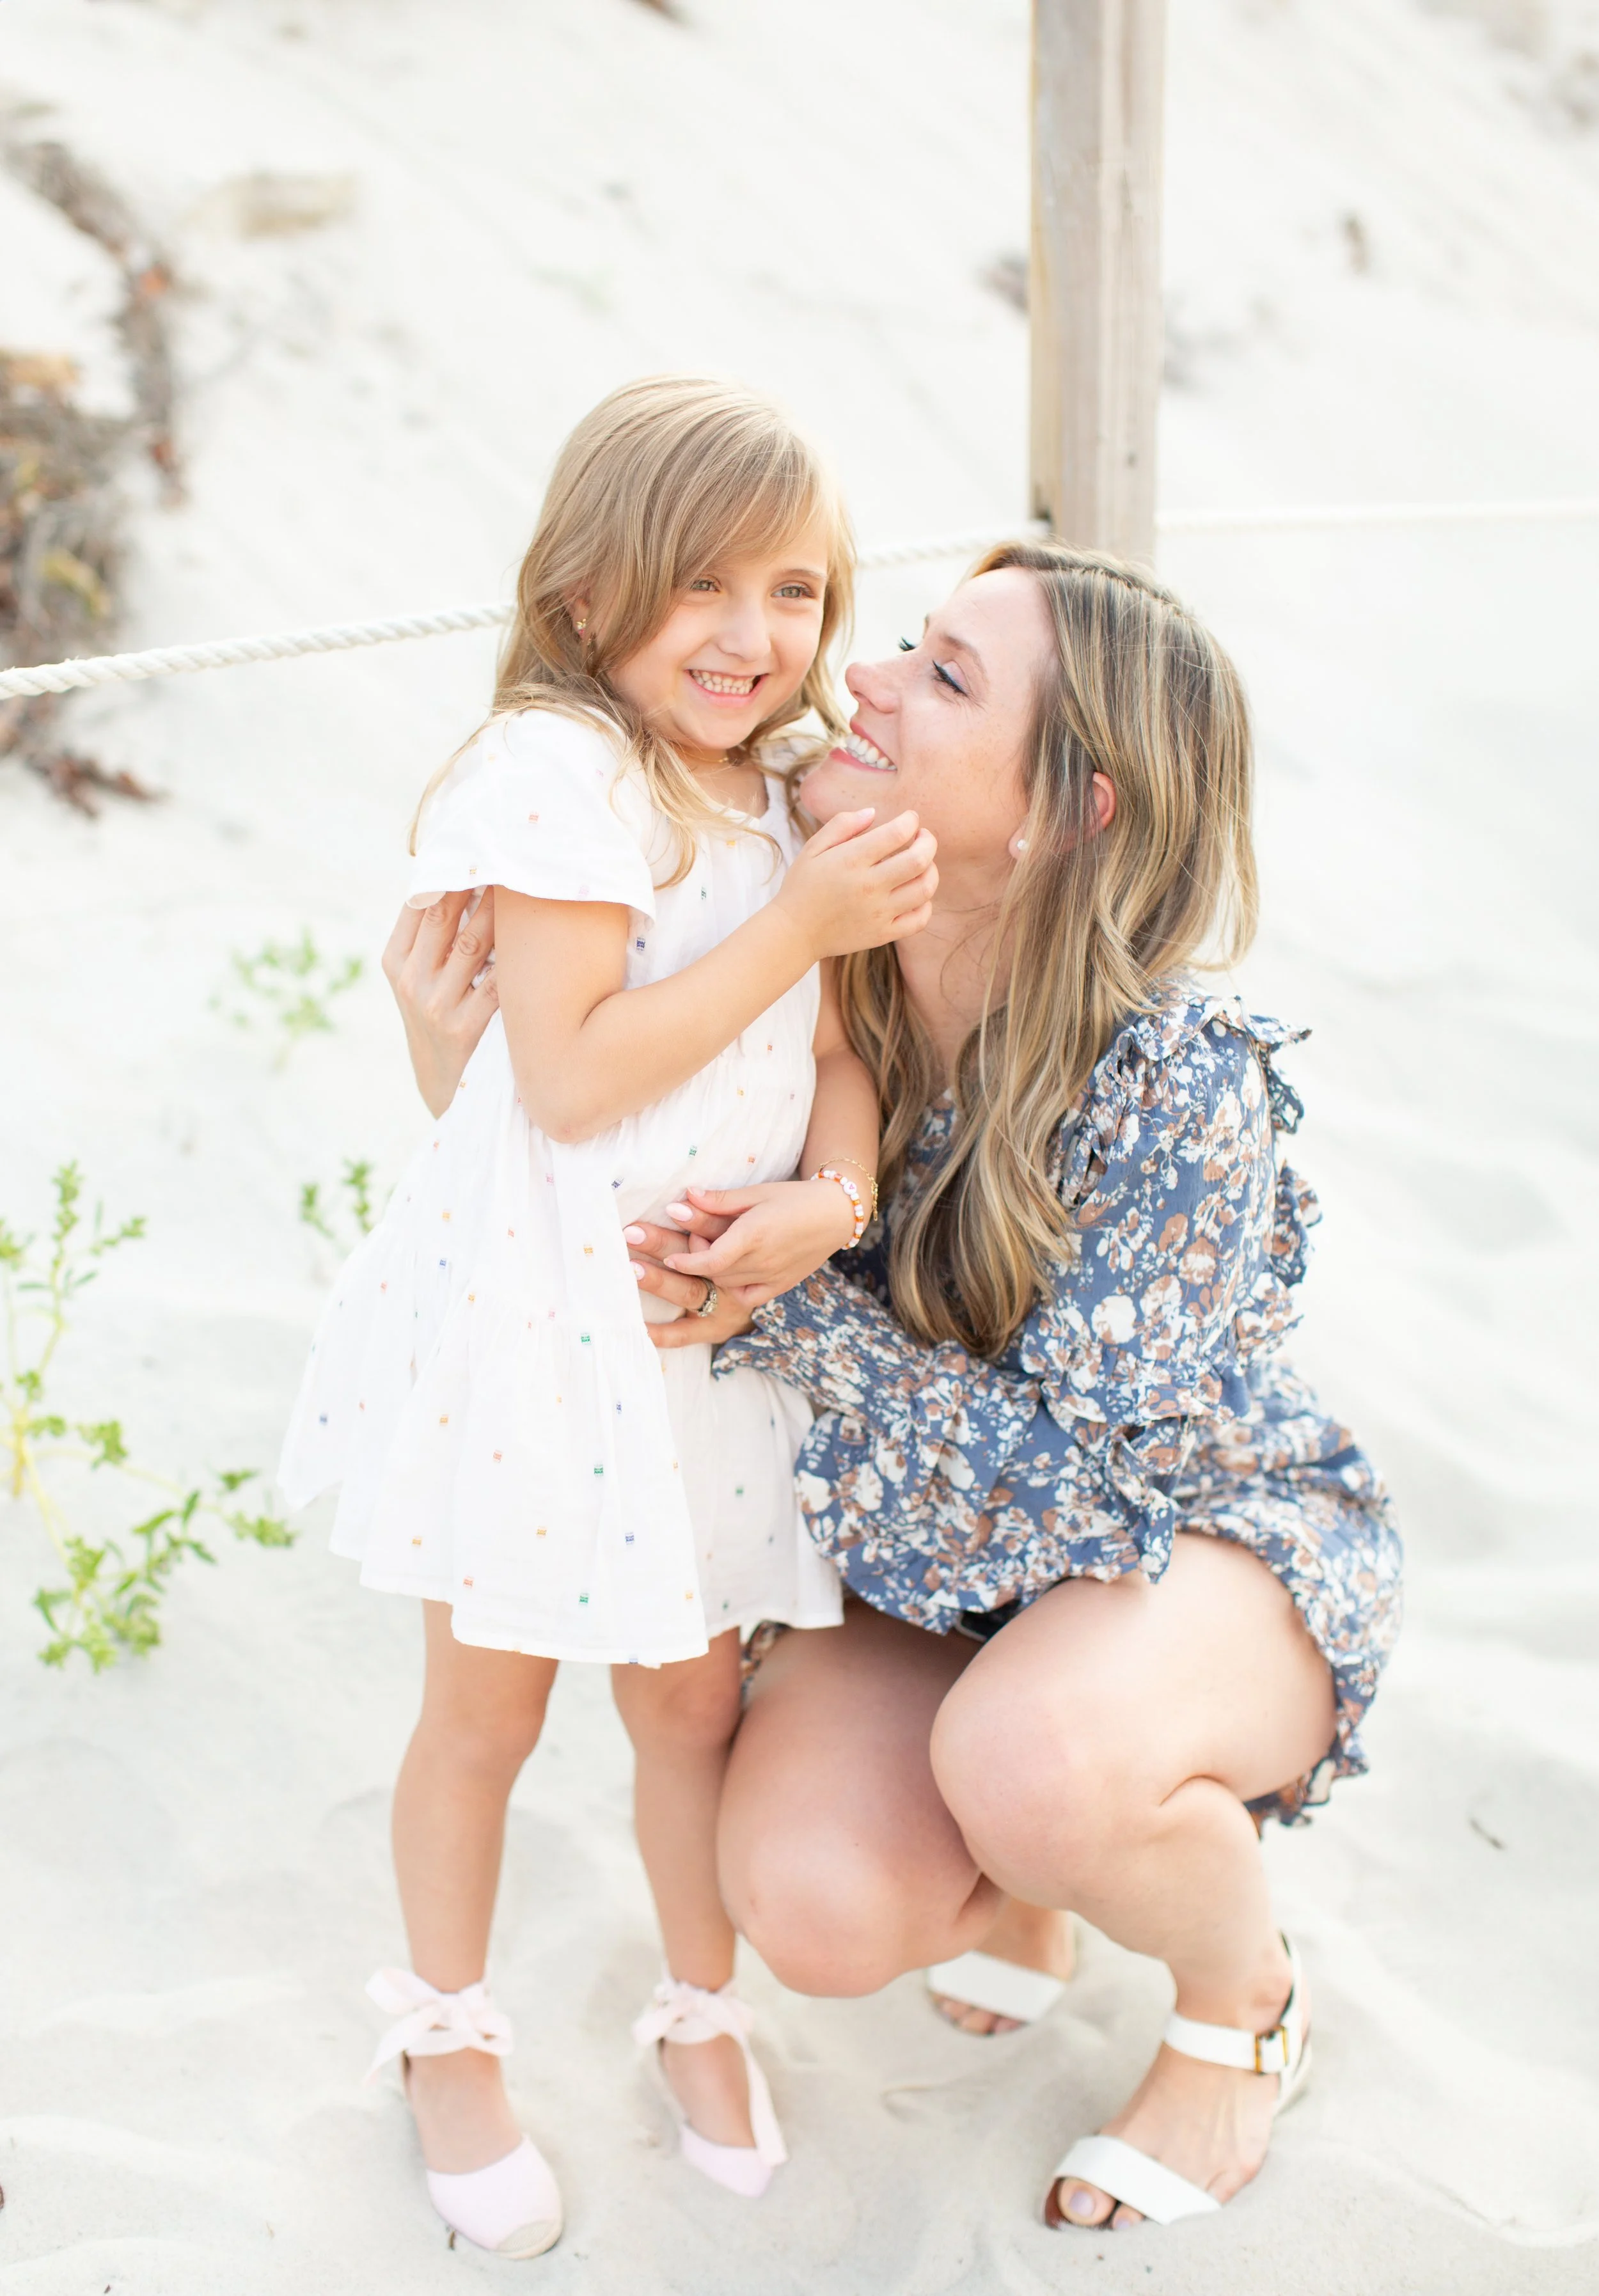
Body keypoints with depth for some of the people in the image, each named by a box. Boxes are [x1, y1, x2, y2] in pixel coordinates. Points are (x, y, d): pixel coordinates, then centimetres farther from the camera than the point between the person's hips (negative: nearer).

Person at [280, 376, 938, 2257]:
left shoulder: (777, 805, 9)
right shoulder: (560, 772, -18)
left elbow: (830, 1049, 8)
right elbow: (570, 1077, -24)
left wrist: (838, 1190, -13)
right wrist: (798, 926, -22)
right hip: (540, 1322, -6)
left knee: (692, 1689, 16)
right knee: (487, 1705, 11)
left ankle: (702, 2012, 38)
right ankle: (447, 2038, 33)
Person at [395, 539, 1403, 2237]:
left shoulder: (1181, 1082, -30)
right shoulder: (824, 978, -15)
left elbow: (1081, 1464, -26)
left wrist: (783, 1314, -35)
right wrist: (468, 1050, -23)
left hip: (1213, 1531, -4)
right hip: (939, 1551, 4)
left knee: (1028, 1760, -37)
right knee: (812, 1907, -23)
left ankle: (1246, 2000, -1)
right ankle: (1002, 1884, 15)